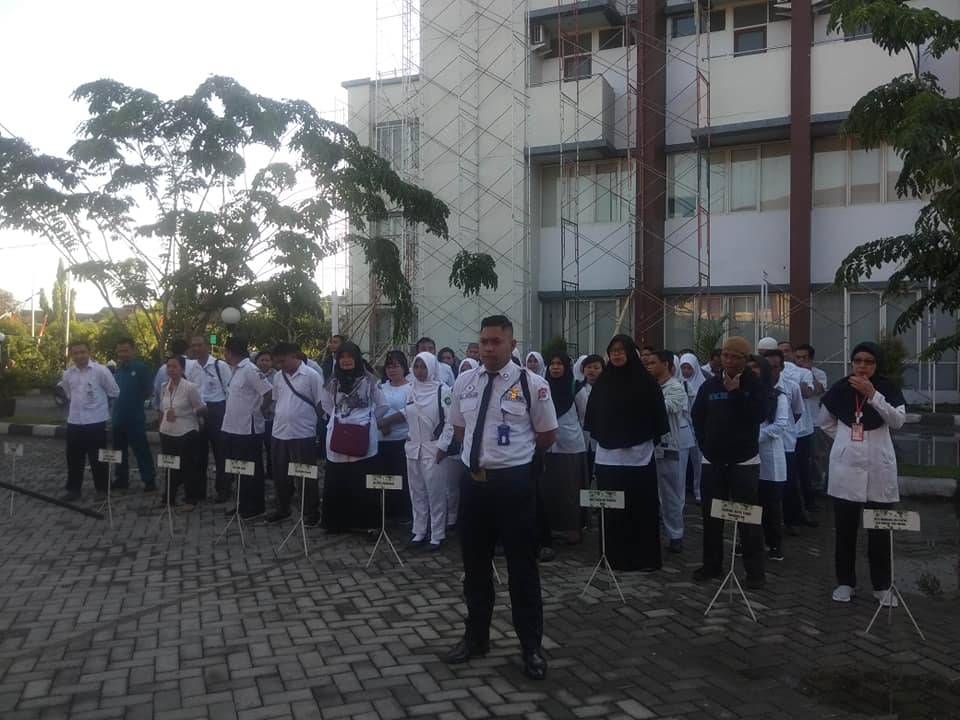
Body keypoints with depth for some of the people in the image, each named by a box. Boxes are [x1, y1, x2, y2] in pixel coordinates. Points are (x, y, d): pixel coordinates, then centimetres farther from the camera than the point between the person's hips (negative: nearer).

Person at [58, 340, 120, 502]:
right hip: (74, 422, 5)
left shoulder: (101, 370, -11)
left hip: (95, 421, -4)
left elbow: (114, 392, -2)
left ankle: (102, 489, 17)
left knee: (97, 459, 4)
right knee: (73, 458, 10)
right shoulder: (68, 373, 5)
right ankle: (73, 490, 22)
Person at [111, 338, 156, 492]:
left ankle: (149, 480, 3)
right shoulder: (118, 369, 10)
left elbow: (149, 391, -9)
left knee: (141, 449, -3)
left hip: (135, 417, -7)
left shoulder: (140, 368, -10)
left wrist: (136, 399, -2)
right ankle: (121, 478, 25)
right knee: (119, 449, 14)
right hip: (118, 416, 7)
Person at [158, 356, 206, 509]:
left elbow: (202, 409, -6)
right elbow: (162, 411, 16)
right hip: (167, 434, 5)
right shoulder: (164, 387, 5)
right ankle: (169, 498, 27)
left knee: (188, 468, 4)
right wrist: (161, 427, 16)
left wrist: (183, 414, -11)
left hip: (186, 434, -5)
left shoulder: (190, 387, -12)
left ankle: (190, 500, 17)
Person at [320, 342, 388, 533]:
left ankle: (365, 523, 7)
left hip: (363, 440, -3)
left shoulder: (369, 380, -3)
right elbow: (327, 406, 24)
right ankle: (336, 522, 17)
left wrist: (366, 421, 7)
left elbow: (382, 406, 5)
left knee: (362, 484, -2)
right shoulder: (332, 382, 8)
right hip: (337, 439, 3)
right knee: (336, 483, 5)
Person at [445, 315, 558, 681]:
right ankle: (476, 637, 34)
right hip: (474, 481, 5)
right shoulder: (463, 383, 5)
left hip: (514, 483, -4)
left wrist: (514, 453, 4)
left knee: (522, 567, 5)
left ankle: (531, 647, 21)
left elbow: (547, 435, 0)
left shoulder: (532, 384, -9)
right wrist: (484, 448, 9)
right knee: (475, 564, 17)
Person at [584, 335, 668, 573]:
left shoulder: (645, 381, -2)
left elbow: (656, 414, -1)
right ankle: (615, 556, 16)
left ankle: (645, 558, 11)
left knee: (641, 508, 2)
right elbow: (593, 413, 13)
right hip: (608, 456, 3)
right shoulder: (603, 381, 7)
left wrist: (651, 439, -3)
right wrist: (599, 436, 7)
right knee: (611, 509, 6)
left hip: (639, 456, -3)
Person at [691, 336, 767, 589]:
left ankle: (755, 570, 4)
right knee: (711, 514, 9)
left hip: (744, 461, -3)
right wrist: (706, 444, 8)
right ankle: (711, 564, 20)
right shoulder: (710, 385, 6)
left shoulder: (755, 384, -3)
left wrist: (737, 392, -19)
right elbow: (697, 416, 14)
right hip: (713, 460, 4)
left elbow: (759, 415, -16)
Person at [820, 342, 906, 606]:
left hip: (878, 469, -1)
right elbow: (825, 421, 15)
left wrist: (872, 394, -26)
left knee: (879, 530, 4)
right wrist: (846, 439, 5)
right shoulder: (840, 389, 2)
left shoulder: (888, 389, -3)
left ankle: (882, 585, 15)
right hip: (845, 468, 2)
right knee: (845, 529, 8)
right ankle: (845, 581, 18)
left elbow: (898, 421, -18)